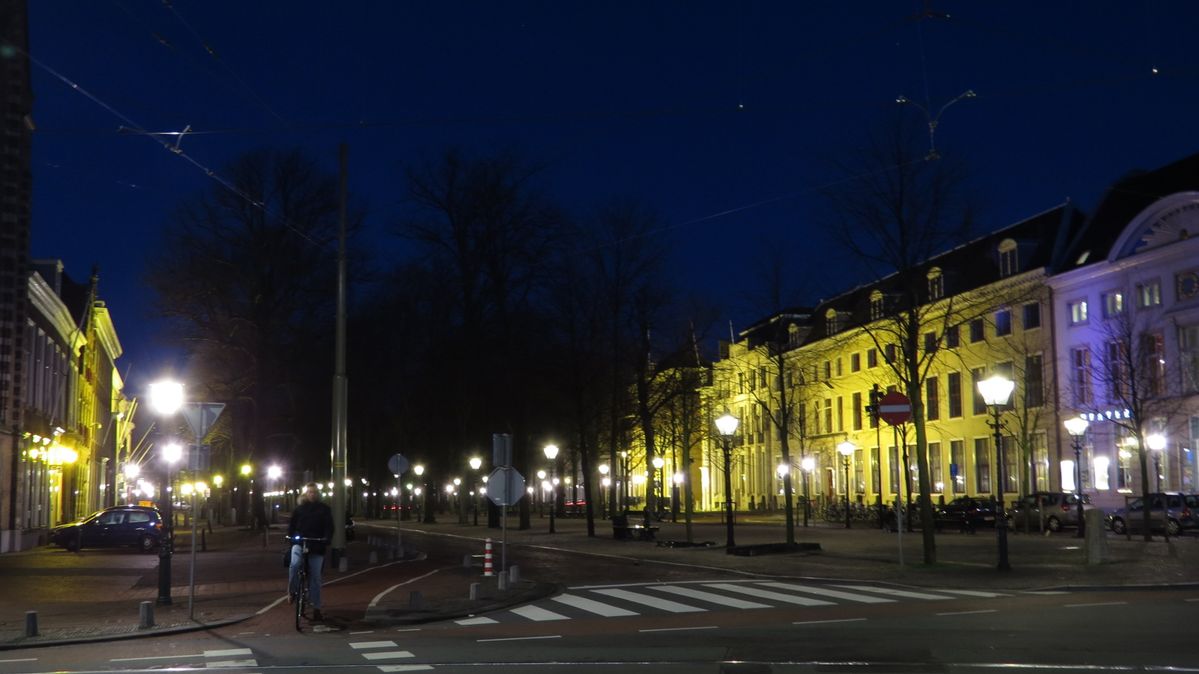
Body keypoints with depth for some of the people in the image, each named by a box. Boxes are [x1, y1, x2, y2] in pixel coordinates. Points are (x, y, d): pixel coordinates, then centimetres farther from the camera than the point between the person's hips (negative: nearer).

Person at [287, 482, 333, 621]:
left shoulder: (325, 509, 7)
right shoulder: (299, 508, 8)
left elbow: (329, 526, 0)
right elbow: (292, 524, 9)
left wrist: (327, 538, -18)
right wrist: (290, 536, -9)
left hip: (317, 546, 0)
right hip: (299, 542, 0)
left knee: (315, 577, 2)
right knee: (295, 565, -30)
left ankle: (316, 609, 8)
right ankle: (292, 591, -6)